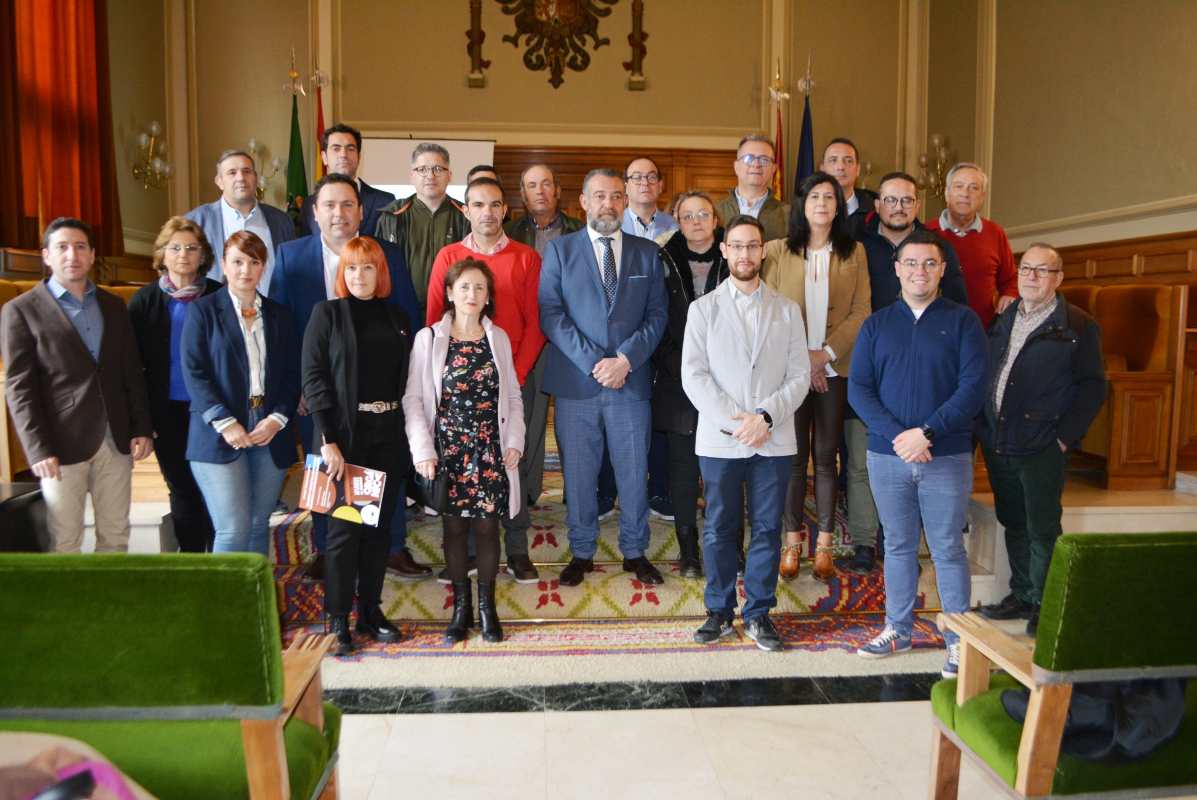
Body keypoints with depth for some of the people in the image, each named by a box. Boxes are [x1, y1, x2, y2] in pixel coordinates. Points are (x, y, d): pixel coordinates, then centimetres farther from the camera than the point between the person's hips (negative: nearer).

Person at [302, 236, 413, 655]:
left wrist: (411, 437, 0)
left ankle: (371, 611, 21)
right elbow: (313, 377, -6)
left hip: (389, 437, 4)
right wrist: (328, 440, -14)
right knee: (344, 527, -1)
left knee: (379, 526, 9)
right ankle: (337, 619, 11)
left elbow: (406, 381, 10)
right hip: (345, 435, -4)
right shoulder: (327, 313, 1)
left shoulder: (398, 319, 11)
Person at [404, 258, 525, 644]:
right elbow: (413, 398, -2)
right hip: (448, 449, -1)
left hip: (489, 450, 1)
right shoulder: (429, 338, 0)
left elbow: (513, 397, 10)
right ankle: (461, 606, 20)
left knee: (486, 525, 3)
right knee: (454, 526, 5)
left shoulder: (498, 338, 7)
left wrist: (514, 441, 0)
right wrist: (423, 450, -9)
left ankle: (487, 605, 18)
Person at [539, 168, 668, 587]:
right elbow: (550, 314, -3)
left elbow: (657, 314, 4)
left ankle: (635, 552, 24)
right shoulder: (559, 250, 5)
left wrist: (626, 359, -11)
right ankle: (582, 553, 23)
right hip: (575, 381, -1)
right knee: (578, 473, 8)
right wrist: (593, 362, -12)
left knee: (633, 471, 8)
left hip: (631, 380, 1)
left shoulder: (648, 253, 9)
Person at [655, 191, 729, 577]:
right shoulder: (665, 262, 5)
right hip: (679, 382, 1)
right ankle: (688, 548, 15)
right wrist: (674, 364, -6)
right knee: (683, 466, 5)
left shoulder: (733, 262, 4)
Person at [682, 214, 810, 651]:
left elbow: (800, 376, 2)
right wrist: (732, 420, -13)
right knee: (719, 529, 7)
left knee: (767, 528, 7)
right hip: (719, 439, -1)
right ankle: (719, 611, 21)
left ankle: (759, 613, 20)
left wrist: (766, 415, -13)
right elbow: (693, 375, -4)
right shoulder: (703, 308, 5)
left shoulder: (787, 311, 8)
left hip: (774, 439, 1)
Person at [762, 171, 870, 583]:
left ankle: (824, 544, 14)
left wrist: (827, 353, -10)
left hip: (835, 368, 1)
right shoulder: (777, 251, 3)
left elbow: (861, 312, 1)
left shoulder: (854, 252, 7)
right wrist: (801, 357, -8)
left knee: (826, 455, 5)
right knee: (793, 455, 2)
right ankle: (792, 541, 12)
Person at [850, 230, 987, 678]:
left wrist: (925, 433, -17)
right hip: (887, 455, 2)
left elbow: (973, 387, -8)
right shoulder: (876, 325, 8)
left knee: (948, 549, 4)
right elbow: (858, 388, 0)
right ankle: (898, 629, 26)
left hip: (947, 456, -2)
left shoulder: (962, 321, 1)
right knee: (898, 546, 13)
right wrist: (896, 436, -13)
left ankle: (959, 640, 16)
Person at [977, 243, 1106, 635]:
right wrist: (983, 427, 7)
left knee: (1042, 530, 2)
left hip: (1042, 448, -5)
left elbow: (1092, 387, -5)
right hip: (998, 445, 5)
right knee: (1013, 525, 14)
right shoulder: (1002, 321, 13)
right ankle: (1021, 595, 27)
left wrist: (1065, 437, -12)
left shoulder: (1078, 326, -3)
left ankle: (1043, 605, 15)